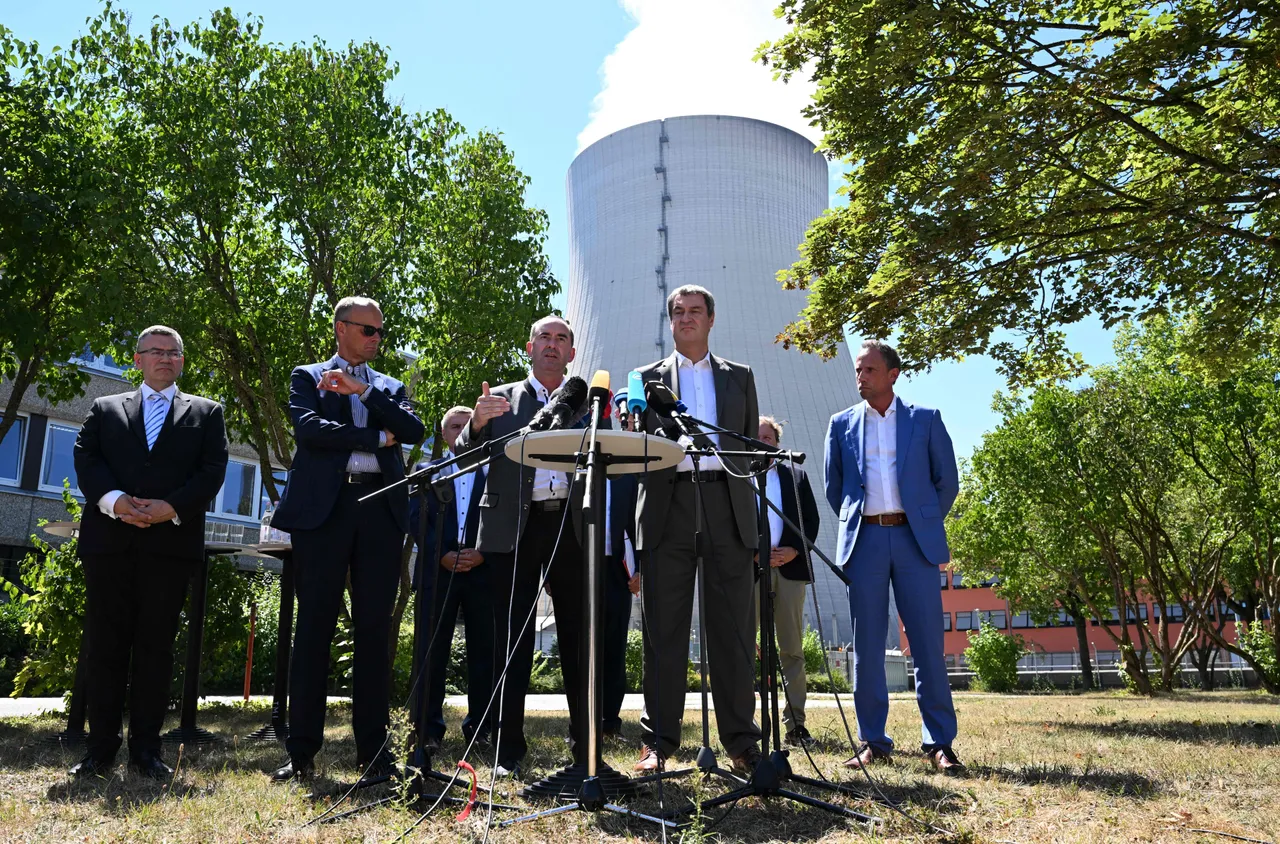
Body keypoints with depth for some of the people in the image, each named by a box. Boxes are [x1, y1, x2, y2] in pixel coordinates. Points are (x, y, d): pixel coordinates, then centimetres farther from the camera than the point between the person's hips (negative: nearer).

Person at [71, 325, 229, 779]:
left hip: (171, 543, -1)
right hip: (109, 540, 1)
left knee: (156, 648, 2)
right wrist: (115, 500, -14)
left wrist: (171, 507, -12)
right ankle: (101, 750, 11)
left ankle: (146, 750, 9)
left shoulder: (206, 413, 14)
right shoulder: (105, 409, 18)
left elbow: (212, 470, 3)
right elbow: (86, 459, 4)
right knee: (105, 646, 3)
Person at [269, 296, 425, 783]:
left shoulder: (389, 388, 22)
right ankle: (301, 752, 6)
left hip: (381, 510, 2)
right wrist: (377, 437, -4)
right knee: (314, 628, -1)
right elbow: (308, 427, -5)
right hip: (323, 507, -2)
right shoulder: (308, 378, 14)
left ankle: (373, 751, 7)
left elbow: (414, 430, 2)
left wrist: (363, 390, -5)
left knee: (375, 631, 1)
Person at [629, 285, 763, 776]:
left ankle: (742, 743, 9)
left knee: (733, 630, 1)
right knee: (664, 630, 1)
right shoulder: (648, 378, 15)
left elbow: (752, 444, 16)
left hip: (727, 505, 1)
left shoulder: (739, 377, 19)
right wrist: (632, 429, -12)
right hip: (668, 505, 0)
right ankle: (658, 742, 8)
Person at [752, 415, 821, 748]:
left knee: (792, 649, 3)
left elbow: (811, 519, 10)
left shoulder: (797, 476, 17)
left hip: (790, 567, 2)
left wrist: (794, 550, -6)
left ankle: (795, 723, 8)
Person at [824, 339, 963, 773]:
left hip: (914, 539, -1)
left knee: (928, 643, -2)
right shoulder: (842, 424, 12)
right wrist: (855, 526, 11)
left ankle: (939, 743, 6)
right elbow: (833, 487, 16)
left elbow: (947, 481, 11)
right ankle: (873, 743, 10)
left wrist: (925, 526, 10)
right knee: (866, 646, 2)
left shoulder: (925, 419, 8)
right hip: (864, 541, 1)